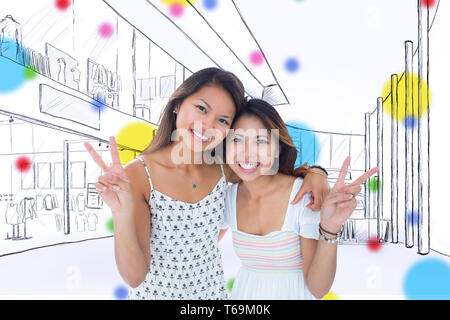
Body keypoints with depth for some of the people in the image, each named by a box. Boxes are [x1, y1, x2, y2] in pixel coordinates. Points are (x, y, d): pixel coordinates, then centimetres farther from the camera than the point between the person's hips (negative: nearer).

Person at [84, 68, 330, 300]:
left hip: (213, 291, 4)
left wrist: (313, 172, -15)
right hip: (155, 293, -3)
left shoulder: (222, 169, -12)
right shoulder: (138, 175, -22)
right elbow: (134, 276, -23)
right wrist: (121, 213, -39)